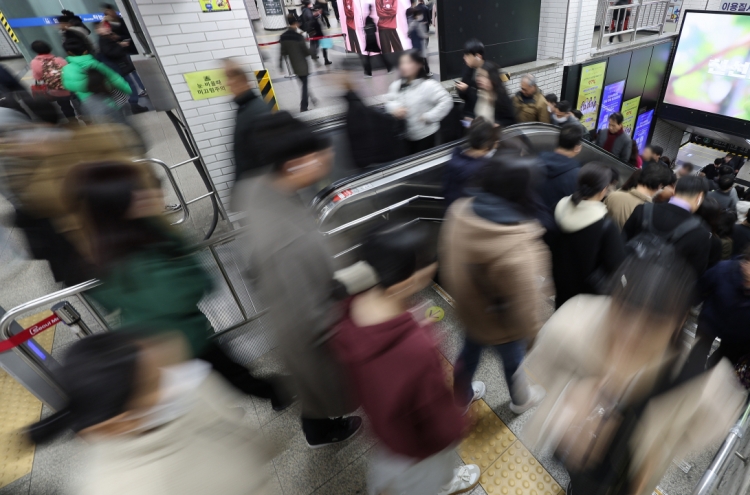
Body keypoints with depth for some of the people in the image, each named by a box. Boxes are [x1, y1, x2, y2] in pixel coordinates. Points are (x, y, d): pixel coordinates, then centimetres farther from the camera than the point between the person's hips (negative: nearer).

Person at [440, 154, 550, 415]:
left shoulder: (459, 212, -21)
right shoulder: (517, 252, -42)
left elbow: (446, 257, -4)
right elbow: (523, 309, -29)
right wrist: (531, 330, -5)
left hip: (468, 309, 5)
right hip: (501, 327, -5)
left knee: (469, 351, 32)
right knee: (513, 362, 28)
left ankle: (462, 396, 61)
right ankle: (522, 400, 62)